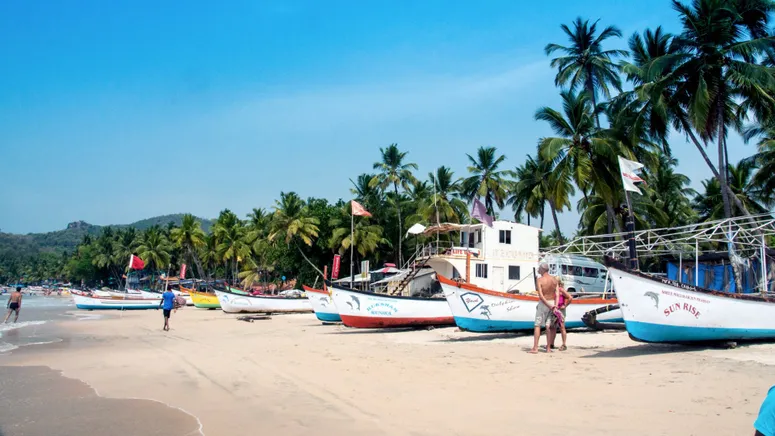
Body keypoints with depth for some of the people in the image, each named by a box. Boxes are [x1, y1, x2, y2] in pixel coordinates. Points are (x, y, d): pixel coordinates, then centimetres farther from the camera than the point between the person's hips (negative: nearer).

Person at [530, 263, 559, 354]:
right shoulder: (554, 280, 2)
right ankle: (548, 348, 9)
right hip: (552, 302, 4)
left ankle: (535, 348, -3)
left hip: (543, 303, -4)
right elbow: (557, 293, -7)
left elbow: (541, 295, -20)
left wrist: (549, 306, -16)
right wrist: (555, 305, -15)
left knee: (537, 325, 2)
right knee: (549, 326, 9)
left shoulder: (539, 280, -13)